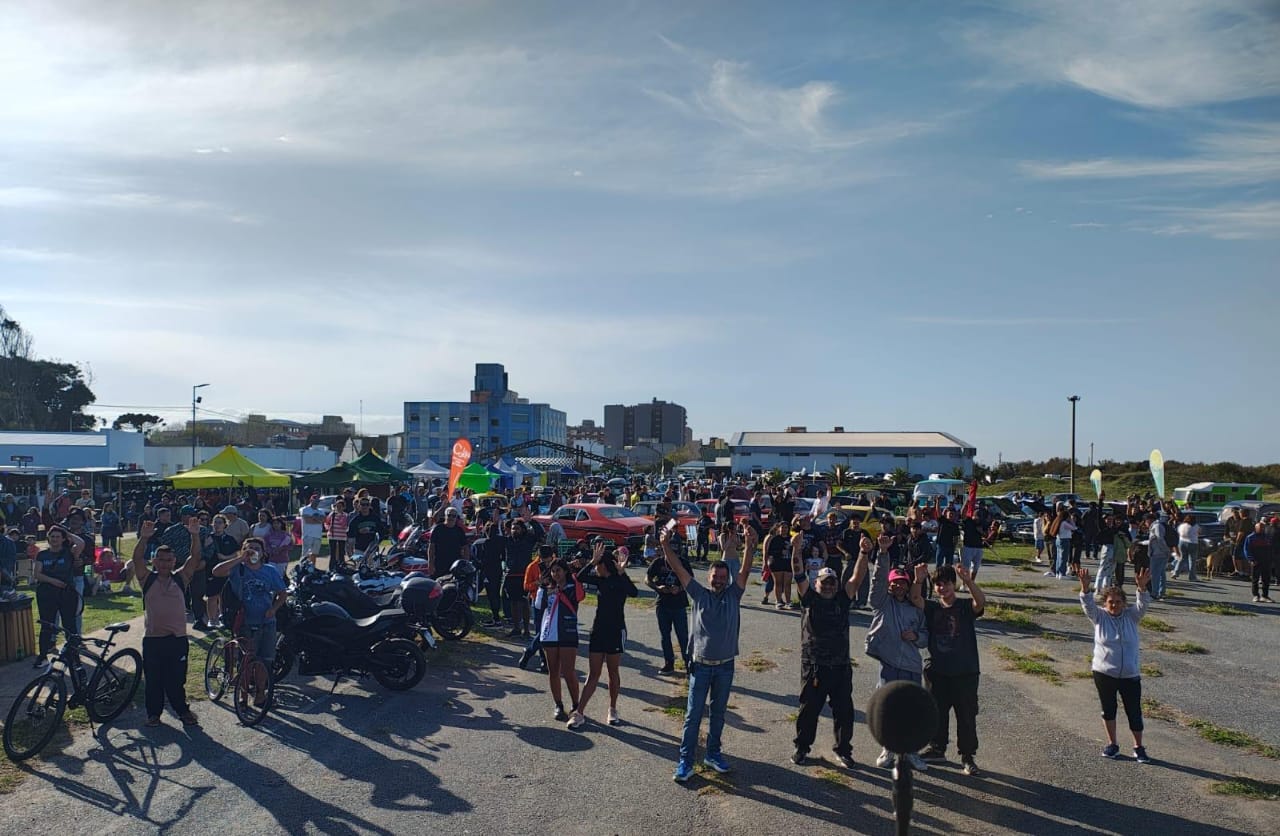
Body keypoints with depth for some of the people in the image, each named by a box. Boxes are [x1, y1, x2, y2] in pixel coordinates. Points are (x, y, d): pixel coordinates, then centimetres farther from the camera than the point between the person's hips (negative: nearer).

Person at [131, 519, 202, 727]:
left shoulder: (181, 578, 4)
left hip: (178, 638, 0)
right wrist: (144, 538, -27)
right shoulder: (147, 579, 3)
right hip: (152, 638, 0)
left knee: (177, 679, 8)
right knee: (153, 680, 9)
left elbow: (195, 558, -7)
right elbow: (137, 559, -11)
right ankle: (154, 712, 23)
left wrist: (194, 536, -21)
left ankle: (182, 710, 21)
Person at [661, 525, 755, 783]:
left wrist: (749, 546, -23)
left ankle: (713, 753, 30)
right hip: (700, 665, -2)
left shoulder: (733, 595, 1)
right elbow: (679, 569, -9)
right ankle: (685, 761, 6)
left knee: (718, 713, 15)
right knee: (693, 715, 0)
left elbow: (745, 571, -10)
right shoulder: (699, 595, -3)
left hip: (725, 666, 2)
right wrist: (666, 545, -18)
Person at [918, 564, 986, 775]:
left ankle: (967, 756, 19)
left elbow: (981, 602, -25)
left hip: (965, 672, -3)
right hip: (937, 672, 3)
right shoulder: (931, 608, 4)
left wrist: (968, 581, -44)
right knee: (936, 712, 15)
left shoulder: (965, 607, -4)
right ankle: (937, 748, 32)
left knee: (967, 716, 6)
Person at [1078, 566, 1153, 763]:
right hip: (1104, 673, 0)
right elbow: (1087, 605, -20)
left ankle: (1138, 747, 24)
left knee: (1134, 712, 8)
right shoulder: (1099, 617, -4)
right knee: (1108, 709, 13)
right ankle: (1112, 744, 29)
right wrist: (1085, 587, -39)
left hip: (1130, 674, 0)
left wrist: (1142, 587, -37)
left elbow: (1142, 606, -18)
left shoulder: (1131, 616, -2)